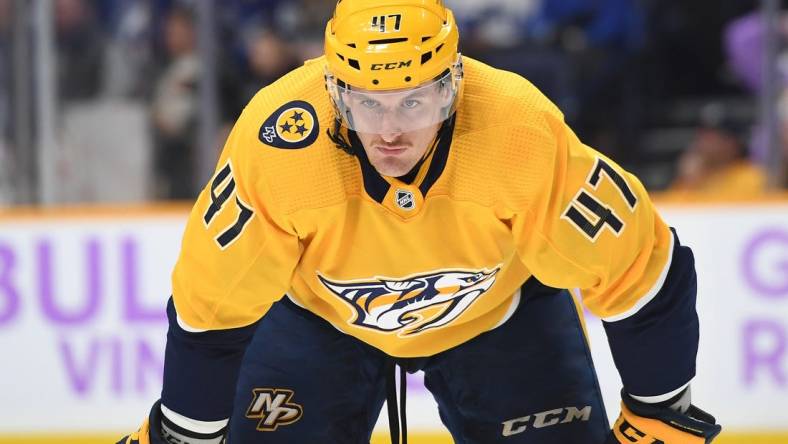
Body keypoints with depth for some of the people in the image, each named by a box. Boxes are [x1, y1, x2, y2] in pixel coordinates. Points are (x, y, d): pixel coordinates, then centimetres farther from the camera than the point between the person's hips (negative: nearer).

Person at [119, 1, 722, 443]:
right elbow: (211, 307, -21)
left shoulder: (526, 135, -37)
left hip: (500, 309, 0)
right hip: (320, 311, 0)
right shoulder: (274, 141, -36)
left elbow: (640, 270, -23)